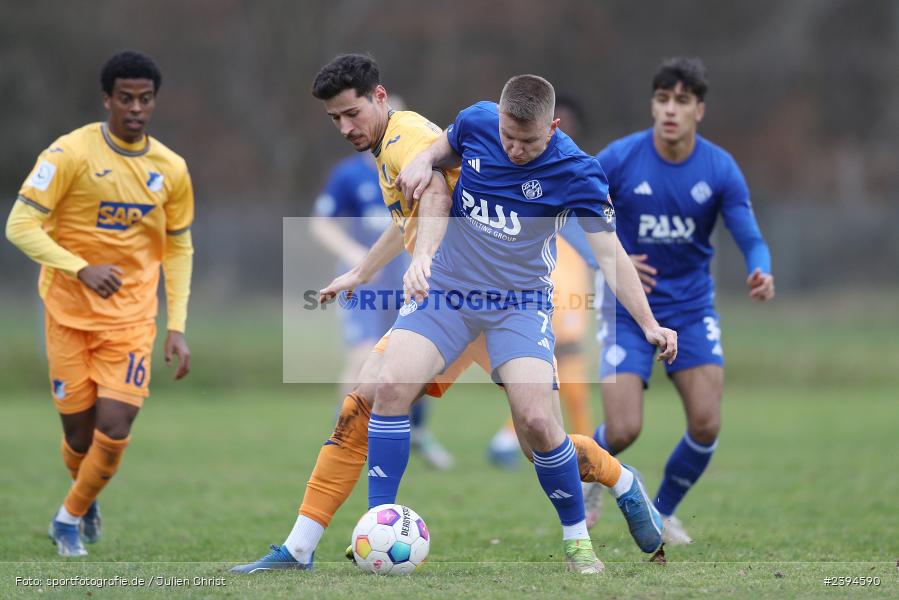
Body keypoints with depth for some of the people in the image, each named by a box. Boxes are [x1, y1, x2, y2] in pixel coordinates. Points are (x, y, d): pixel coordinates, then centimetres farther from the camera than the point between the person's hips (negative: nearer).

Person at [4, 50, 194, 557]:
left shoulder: (171, 169, 2)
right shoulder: (71, 153, -12)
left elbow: (178, 249, 13)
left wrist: (177, 327, 5)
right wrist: (82, 269, -27)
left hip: (132, 318, 2)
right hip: (70, 314, -2)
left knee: (114, 430, -11)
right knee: (79, 432, 3)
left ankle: (70, 516, 15)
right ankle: (86, 496, 37)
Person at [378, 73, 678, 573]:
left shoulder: (577, 172, -15)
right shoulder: (475, 123, -6)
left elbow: (610, 251, -13)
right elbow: (445, 151, 19)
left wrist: (649, 323, -23)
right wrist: (424, 162, -5)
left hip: (520, 301, -3)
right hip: (447, 287, 3)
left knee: (536, 420, -18)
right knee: (392, 385, -18)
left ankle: (578, 539, 5)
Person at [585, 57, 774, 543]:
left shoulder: (720, 169, -9)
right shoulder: (619, 159, -12)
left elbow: (750, 239, -12)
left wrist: (761, 274, -34)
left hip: (691, 307, 2)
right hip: (628, 308, -2)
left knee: (706, 425, -10)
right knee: (623, 430, -13)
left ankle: (662, 513, 18)